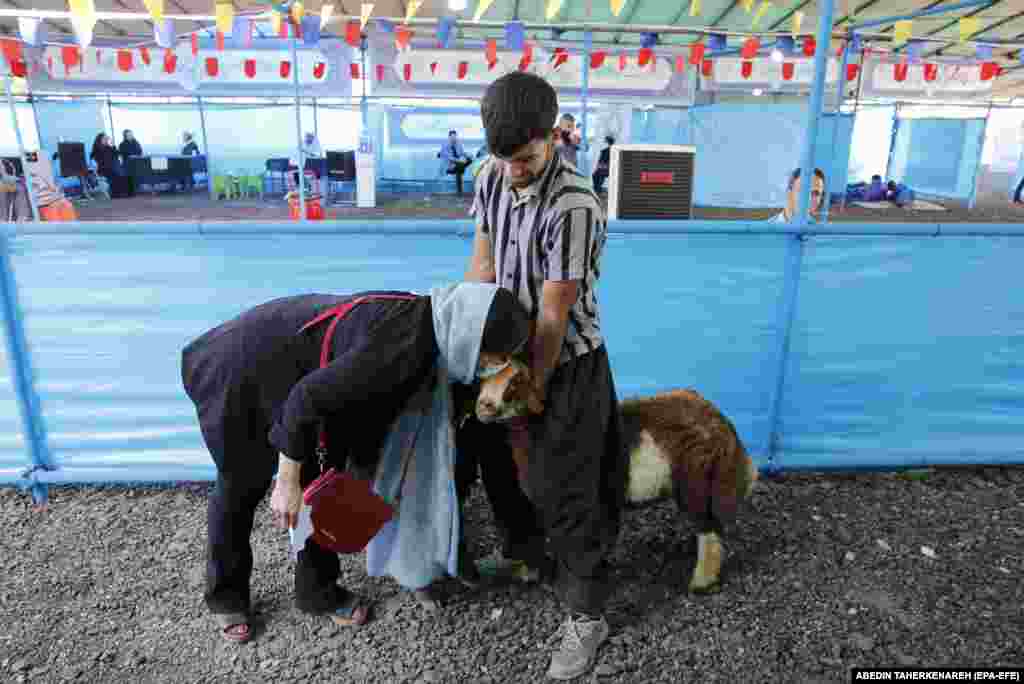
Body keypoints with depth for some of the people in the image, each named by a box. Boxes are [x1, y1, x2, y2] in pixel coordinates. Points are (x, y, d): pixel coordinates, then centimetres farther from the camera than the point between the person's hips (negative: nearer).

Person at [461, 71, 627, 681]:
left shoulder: (574, 206, -27)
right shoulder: (493, 179, -3)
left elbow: (554, 315, -22)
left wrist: (531, 390, -15)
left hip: (565, 362, -7)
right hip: (512, 347, 8)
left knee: (564, 494, 1)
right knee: (497, 460, 22)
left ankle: (587, 616, 23)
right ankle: (524, 554, 49)